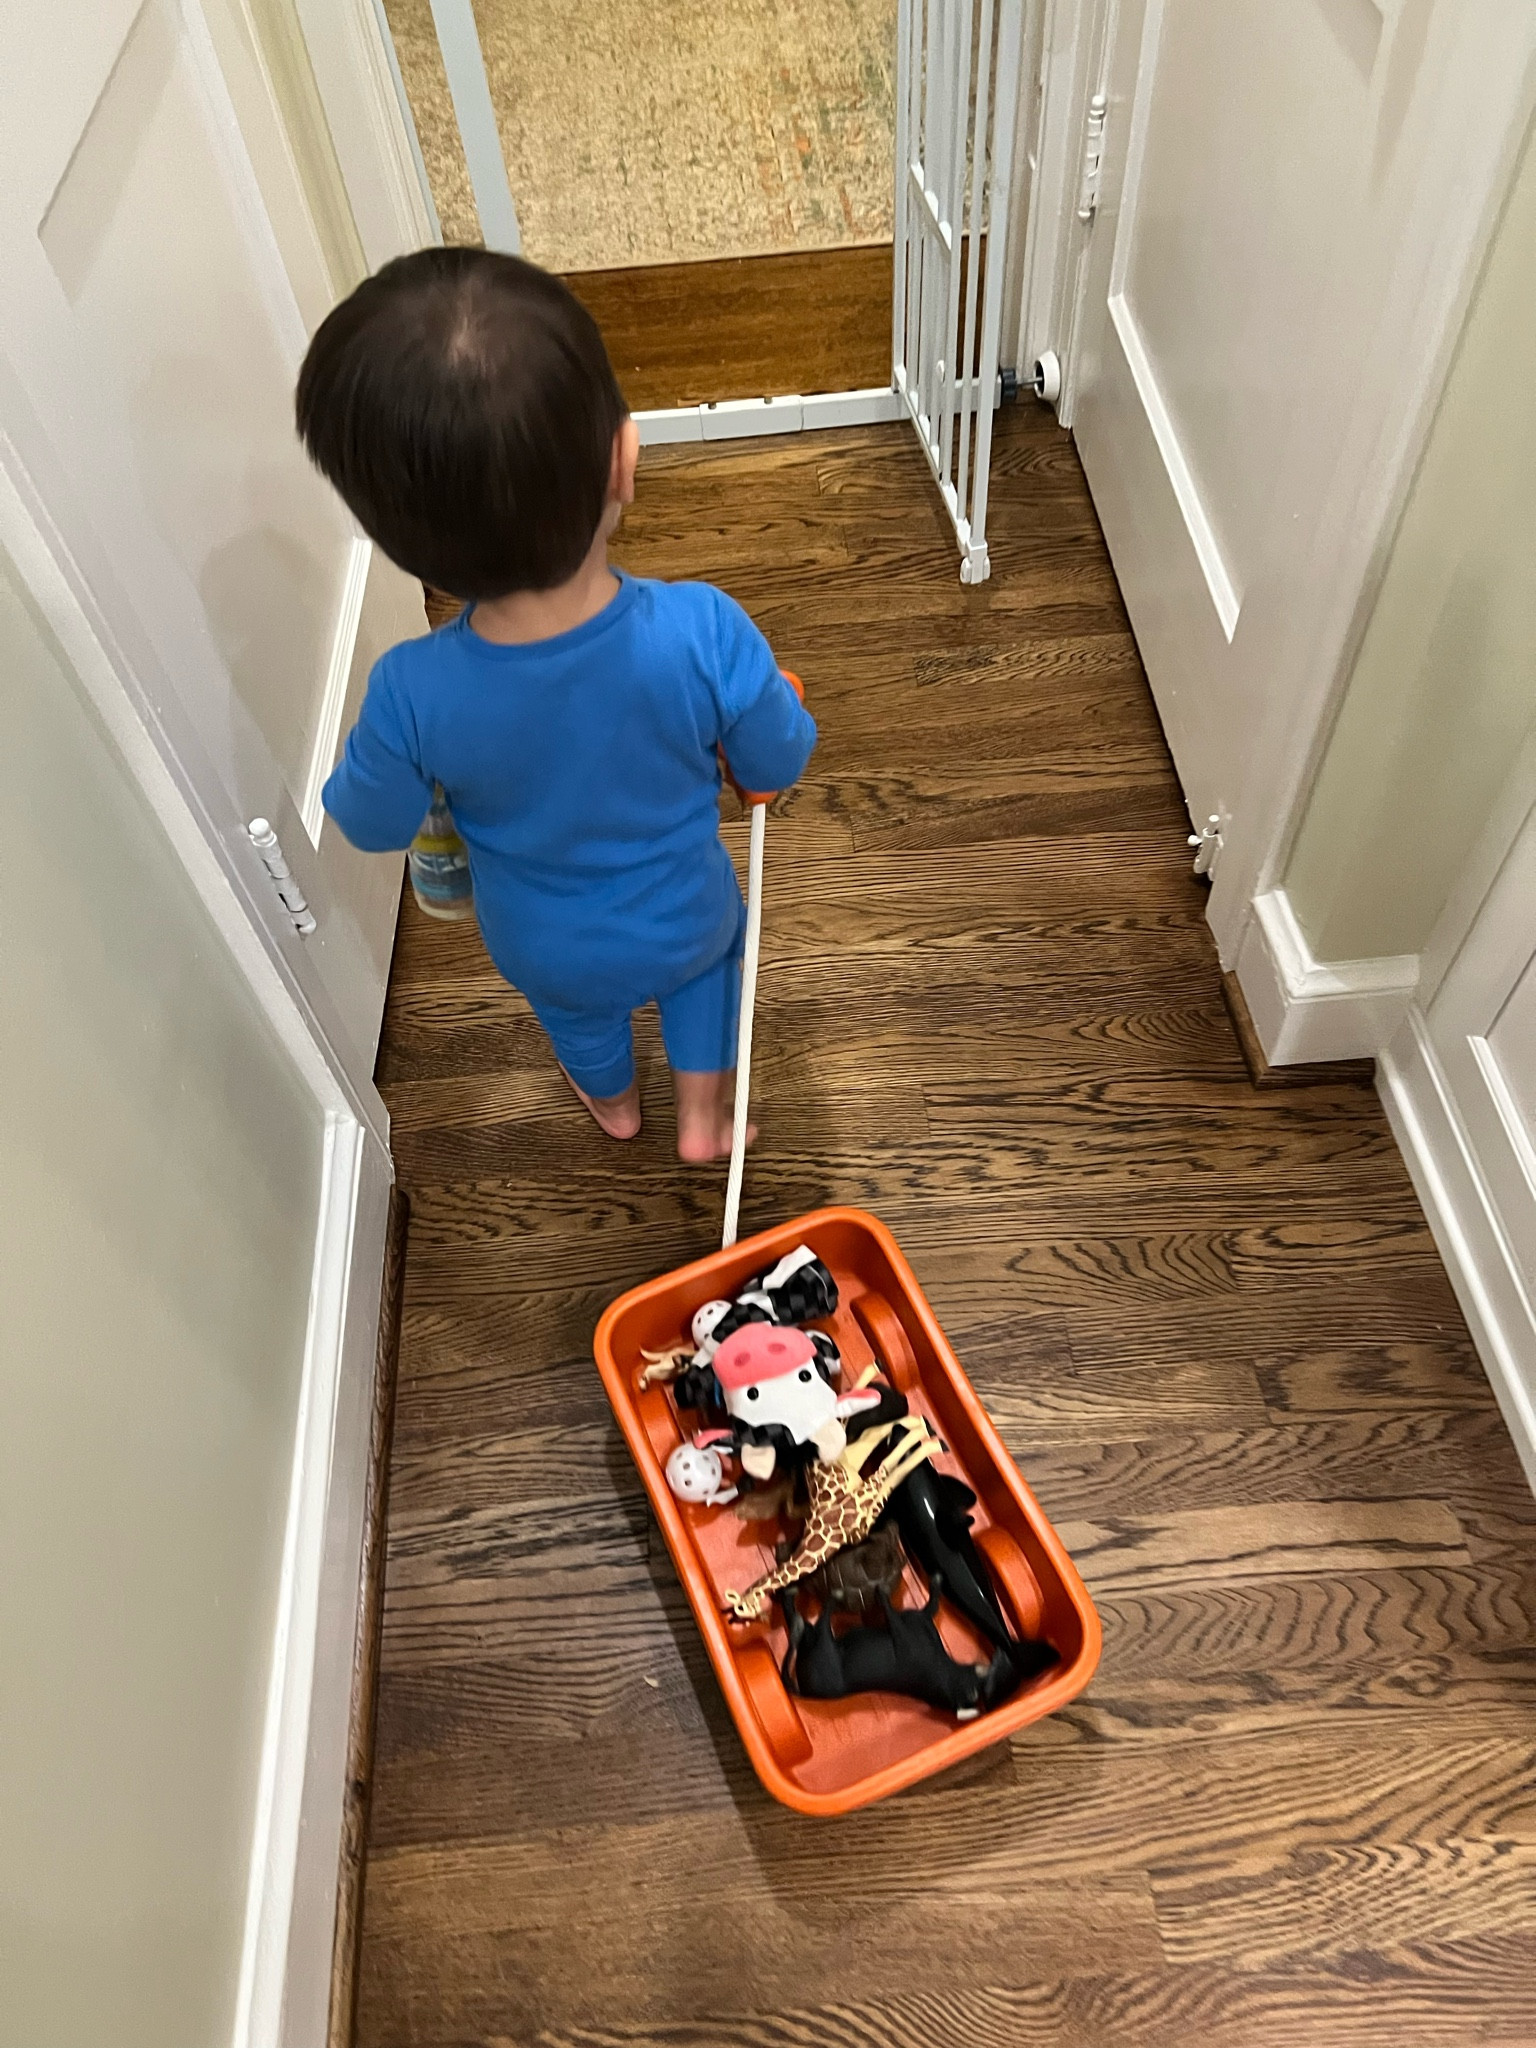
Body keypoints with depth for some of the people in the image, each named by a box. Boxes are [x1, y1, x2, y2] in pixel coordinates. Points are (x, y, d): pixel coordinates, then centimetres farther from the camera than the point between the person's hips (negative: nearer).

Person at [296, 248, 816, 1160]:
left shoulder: (413, 695, -35)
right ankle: (703, 1116, 49)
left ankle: (614, 1101, 65)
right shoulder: (706, 634, -37)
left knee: (574, 1007, 36)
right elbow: (778, 764, -18)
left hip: (543, 947, 1)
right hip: (684, 922, 0)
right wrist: (784, 712, 5)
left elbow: (373, 825, -14)